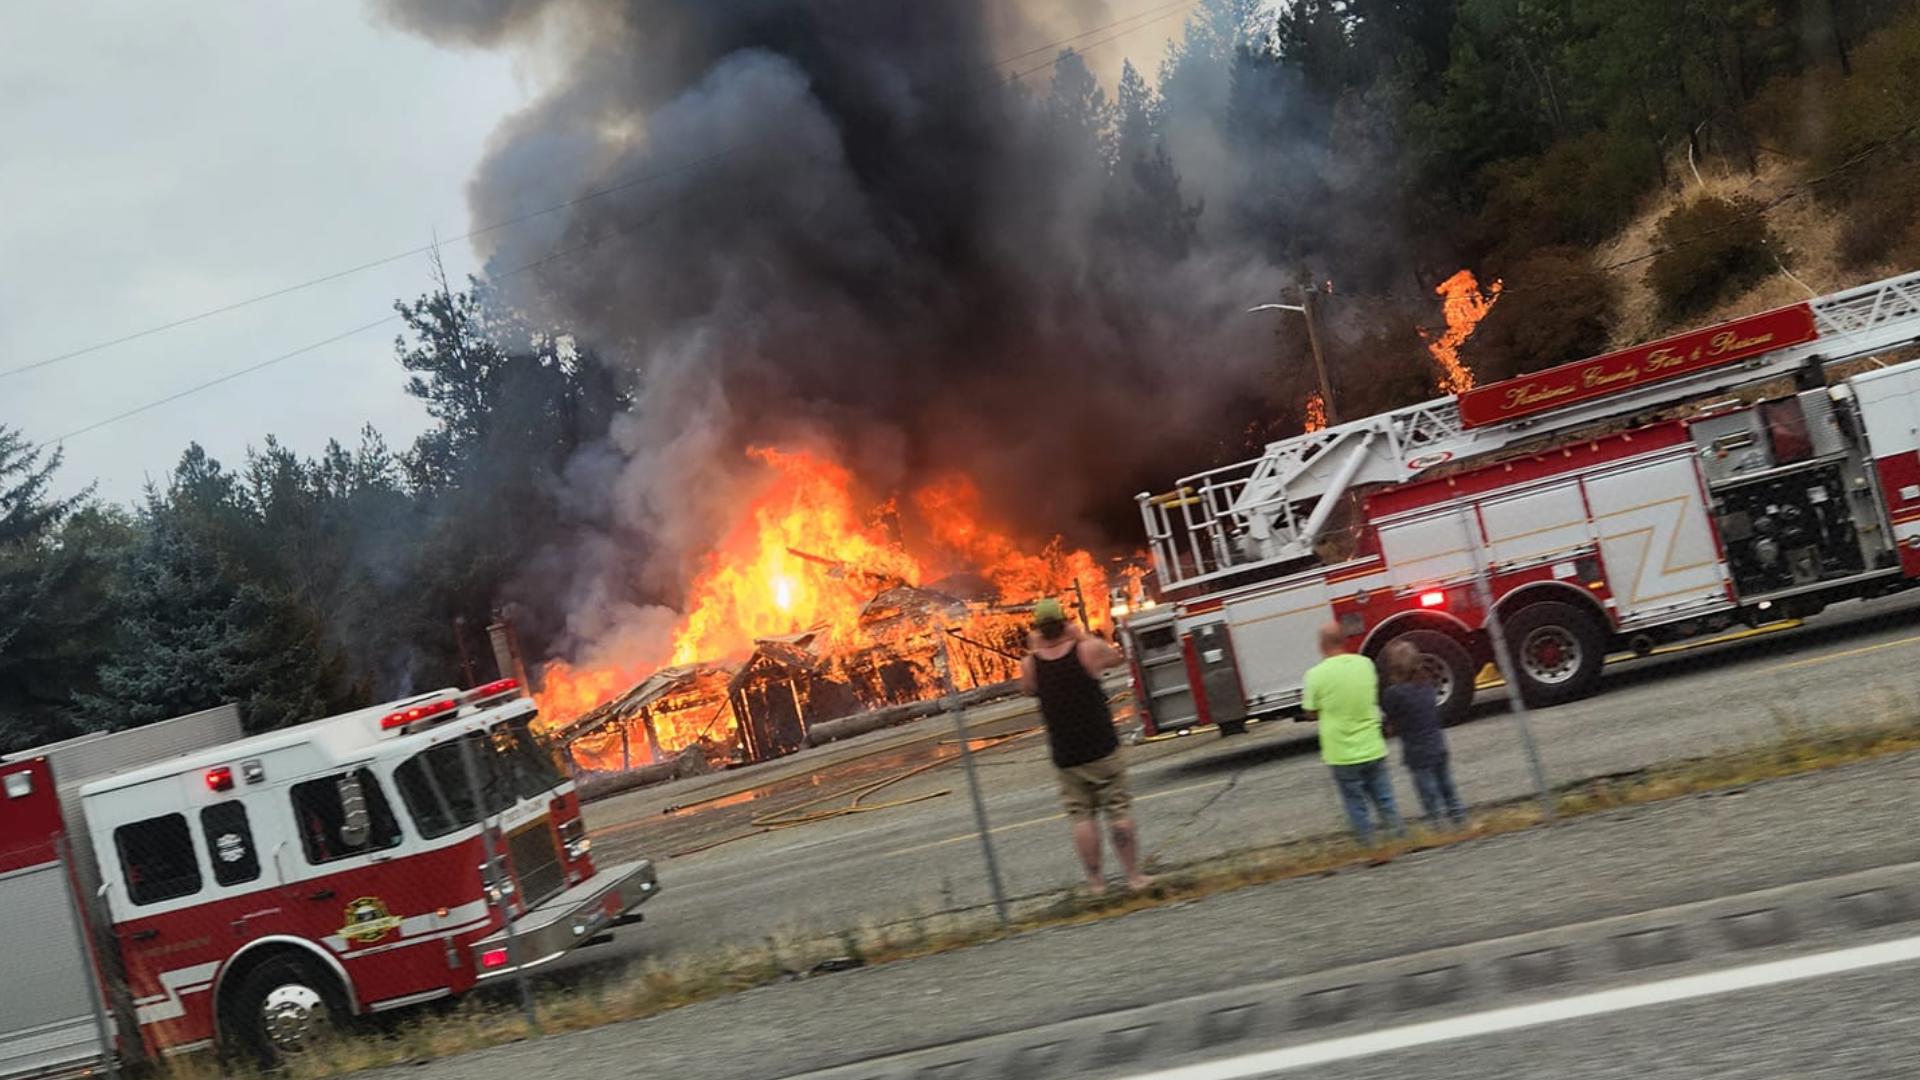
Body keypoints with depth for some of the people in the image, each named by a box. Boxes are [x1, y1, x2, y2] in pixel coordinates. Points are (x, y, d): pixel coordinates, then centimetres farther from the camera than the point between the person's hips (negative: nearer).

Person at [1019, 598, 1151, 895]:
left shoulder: (1030, 664, -5)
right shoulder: (1088, 650, -10)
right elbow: (1114, 657, 11)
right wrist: (1083, 635, 14)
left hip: (1065, 756, 2)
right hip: (1102, 748, -1)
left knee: (1081, 816, 8)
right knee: (1119, 810, 5)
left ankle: (1095, 881, 8)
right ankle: (1134, 875, 7)